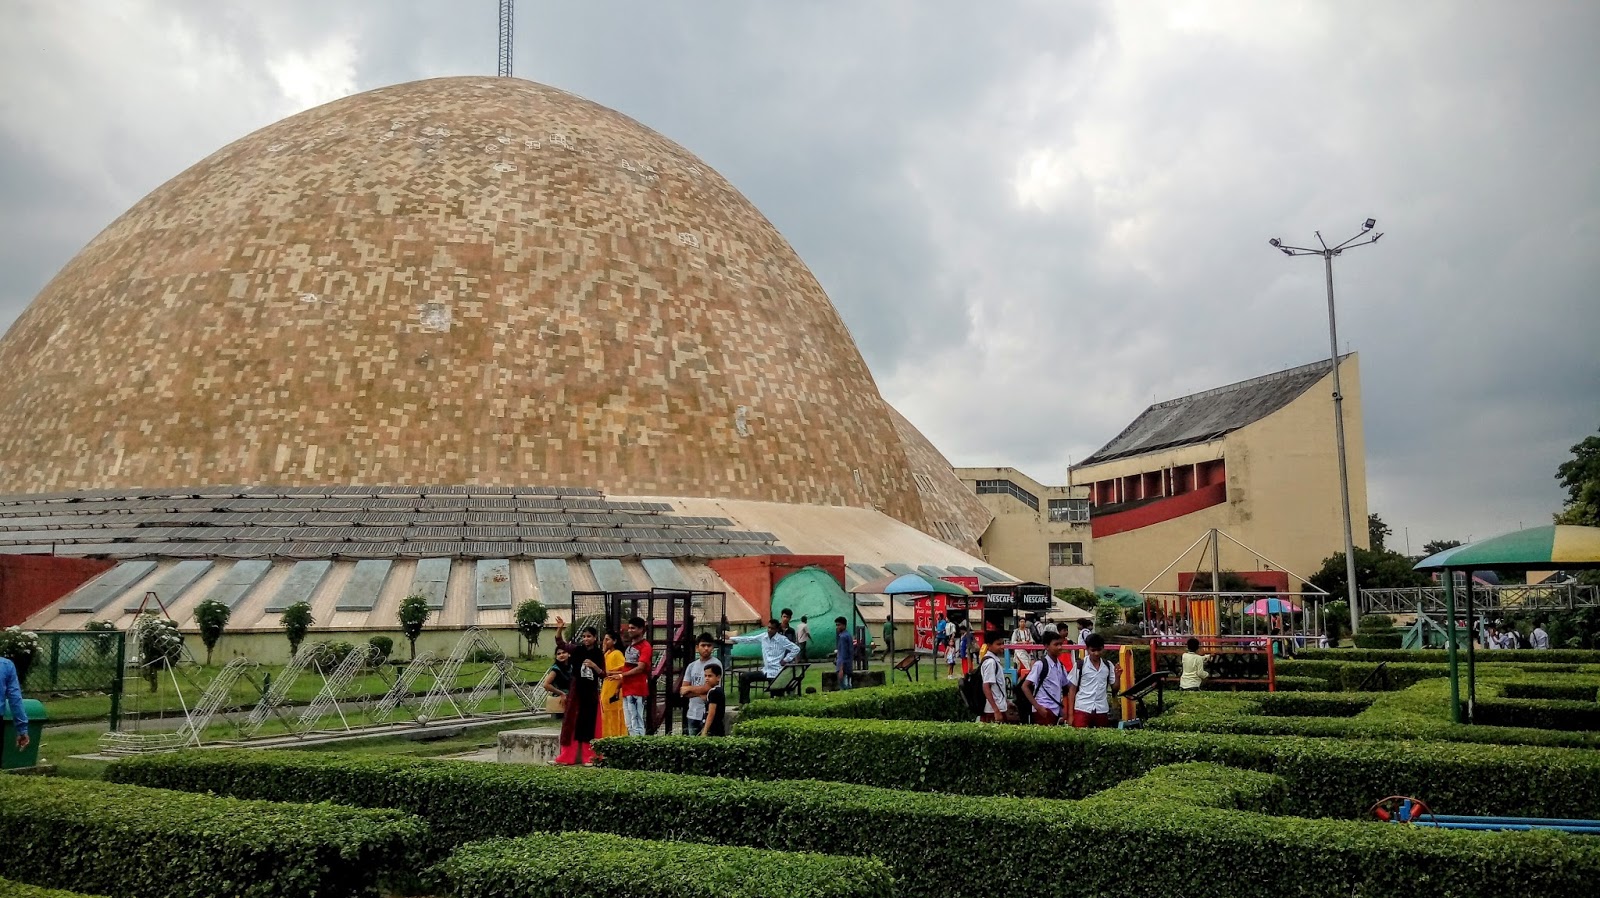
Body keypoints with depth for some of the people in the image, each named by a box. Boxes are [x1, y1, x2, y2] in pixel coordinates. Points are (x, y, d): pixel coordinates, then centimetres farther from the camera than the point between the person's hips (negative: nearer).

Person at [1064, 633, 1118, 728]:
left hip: (1102, 711, 3)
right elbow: (1072, 689, 3)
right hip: (1082, 709, -3)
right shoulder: (1080, 665, -1)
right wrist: (1070, 714, -2)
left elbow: (1114, 689, 11)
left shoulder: (1108, 665, 7)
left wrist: (1117, 676, -8)